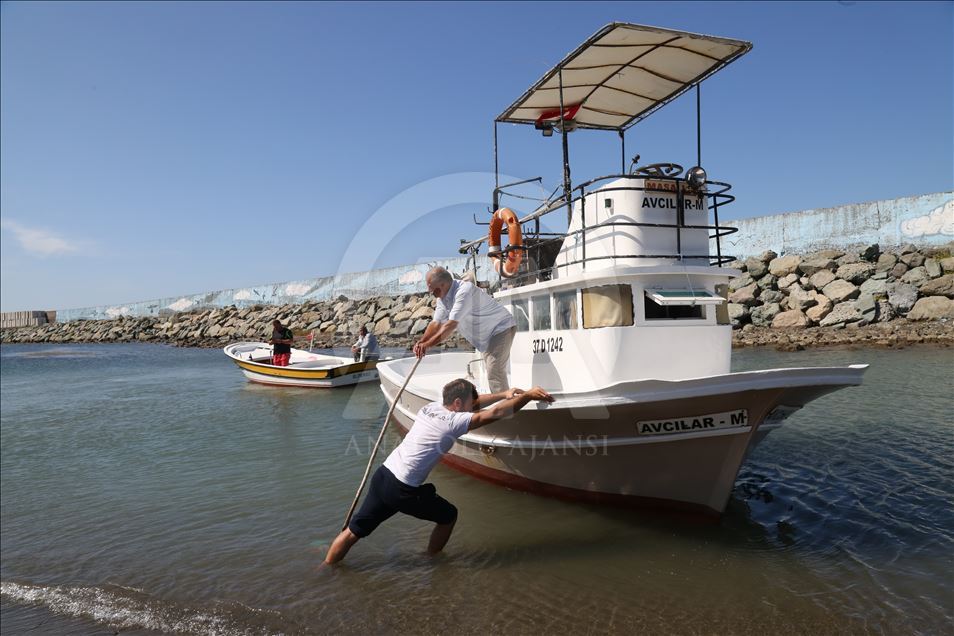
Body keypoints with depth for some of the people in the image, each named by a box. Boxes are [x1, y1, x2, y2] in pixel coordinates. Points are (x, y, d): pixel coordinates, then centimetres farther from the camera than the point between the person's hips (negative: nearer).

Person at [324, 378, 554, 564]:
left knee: (353, 531, 16)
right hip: (403, 490, -7)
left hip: (383, 475, 7)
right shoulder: (454, 421, -10)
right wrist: (528, 395, -4)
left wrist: (504, 394, 18)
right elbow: (495, 413, -11)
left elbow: (472, 403, 21)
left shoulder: (431, 407, 10)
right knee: (449, 515, 16)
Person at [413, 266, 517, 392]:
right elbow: (436, 323, -2)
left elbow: (451, 325, -35)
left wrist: (428, 344, -33)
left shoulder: (465, 291, -31)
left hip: (501, 329, -10)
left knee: (495, 372, -19)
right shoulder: (442, 297, -1)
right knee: (493, 372, 17)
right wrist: (421, 342, -17)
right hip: (487, 337, 10)